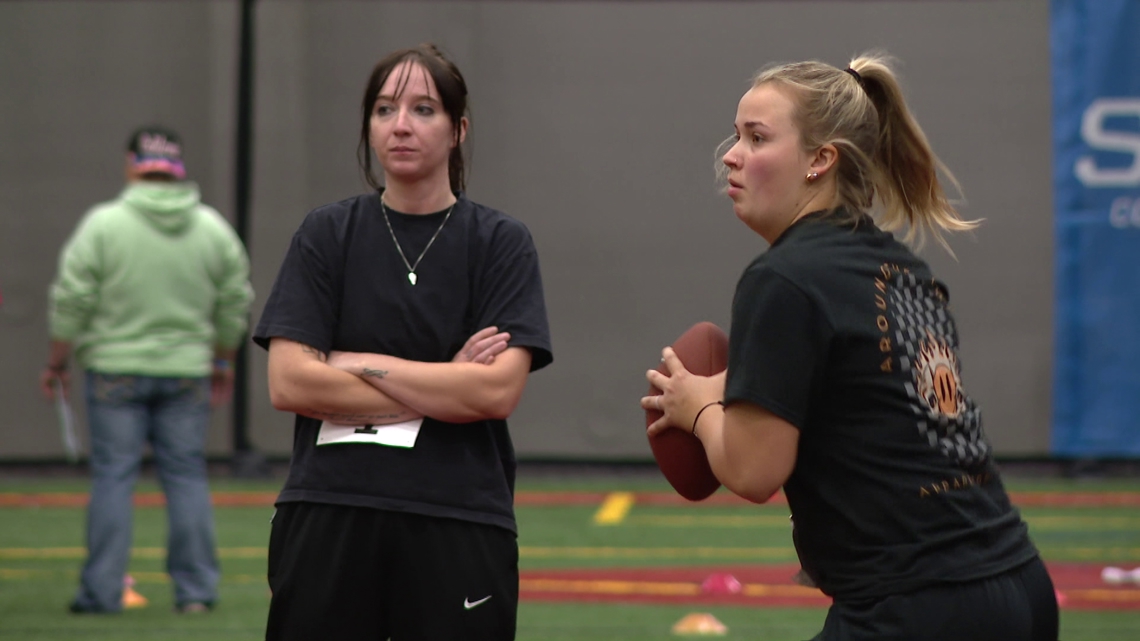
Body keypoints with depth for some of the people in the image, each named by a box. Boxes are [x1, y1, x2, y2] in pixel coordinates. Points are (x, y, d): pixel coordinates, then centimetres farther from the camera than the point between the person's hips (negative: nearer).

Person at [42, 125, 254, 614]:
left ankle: (101, 591, 0)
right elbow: (235, 303, 10)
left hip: (116, 371, -3)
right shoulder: (214, 228, 4)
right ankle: (196, 590, 7)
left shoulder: (103, 224, -8)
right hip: (187, 369, 3)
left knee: (113, 476, 0)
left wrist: (56, 362, 4)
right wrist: (223, 361, 22)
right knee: (187, 476, 7)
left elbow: (72, 302, -7)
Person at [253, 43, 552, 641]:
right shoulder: (328, 234, 5)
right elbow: (288, 383, -5)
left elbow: (496, 390, -9)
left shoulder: (500, 243, 3)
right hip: (329, 523, 1)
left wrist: (360, 364, -7)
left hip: (459, 529, -1)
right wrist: (444, 388, -7)